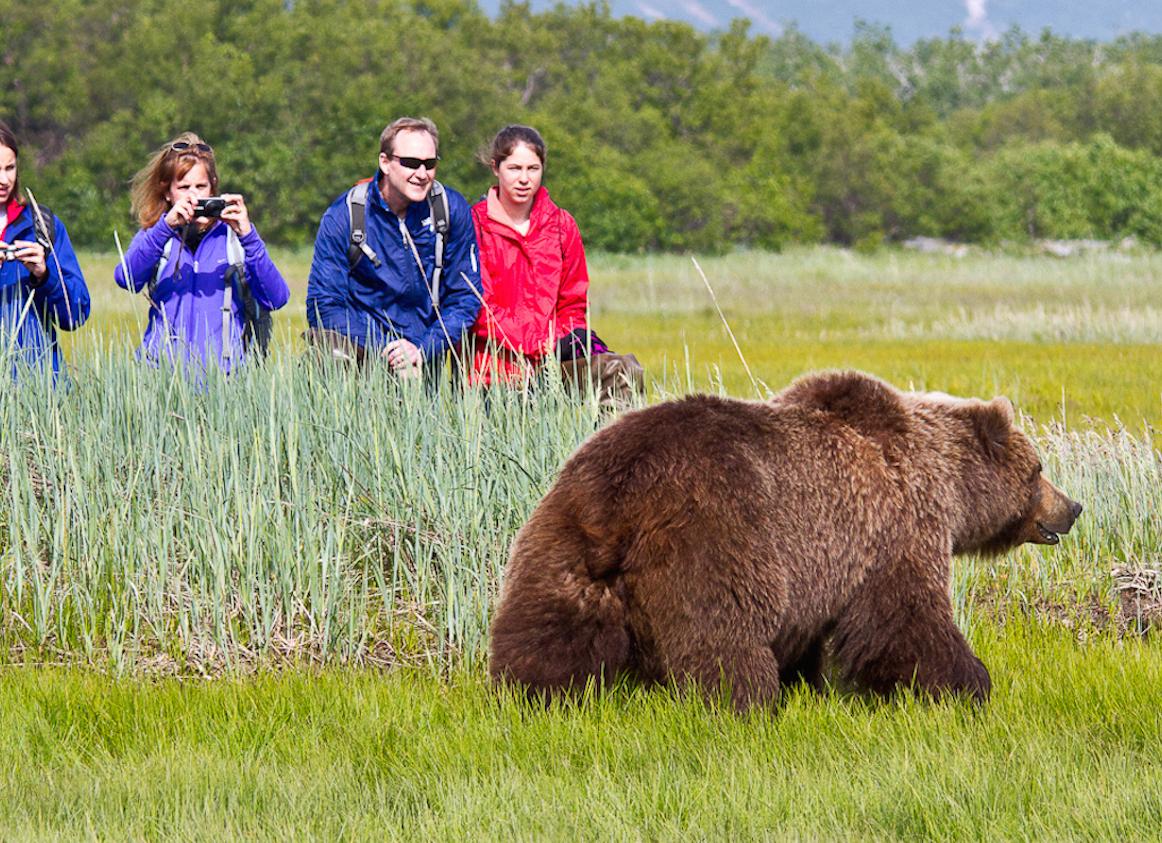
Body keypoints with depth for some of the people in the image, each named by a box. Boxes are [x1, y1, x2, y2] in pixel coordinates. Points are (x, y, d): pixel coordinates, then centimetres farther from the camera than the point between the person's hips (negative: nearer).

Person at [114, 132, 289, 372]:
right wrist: (166, 226, -17)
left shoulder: (232, 237, 11)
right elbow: (126, 279, -7)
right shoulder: (153, 237, 14)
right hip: (162, 369, 0)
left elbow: (276, 299, -2)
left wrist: (248, 236, -12)